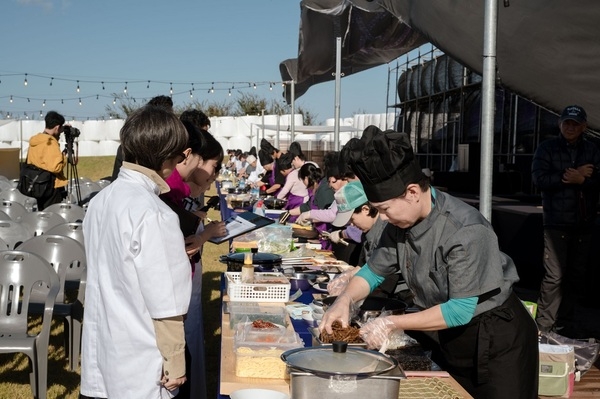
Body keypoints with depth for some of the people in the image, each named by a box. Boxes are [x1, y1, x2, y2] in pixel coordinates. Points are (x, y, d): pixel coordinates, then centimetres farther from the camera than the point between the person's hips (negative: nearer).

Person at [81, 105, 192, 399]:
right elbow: (164, 303, -19)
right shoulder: (153, 213, -22)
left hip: (100, 355, 7)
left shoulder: (102, 200, 2)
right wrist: (174, 362, -9)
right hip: (139, 368, -7)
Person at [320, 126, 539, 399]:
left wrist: (393, 323, -26)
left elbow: (461, 309, -28)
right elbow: (374, 271, 6)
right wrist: (345, 300, -14)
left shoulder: (466, 230, -29)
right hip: (452, 336, 7)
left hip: (497, 337, -7)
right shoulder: (401, 223, -7)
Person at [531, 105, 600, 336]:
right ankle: (543, 326, -1)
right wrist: (572, 175, -13)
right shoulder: (547, 148, 2)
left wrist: (581, 180, -18)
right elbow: (539, 179, -12)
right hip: (557, 222, -4)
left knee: (577, 276, 9)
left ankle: (564, 323, 21)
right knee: (554, 275, -9)